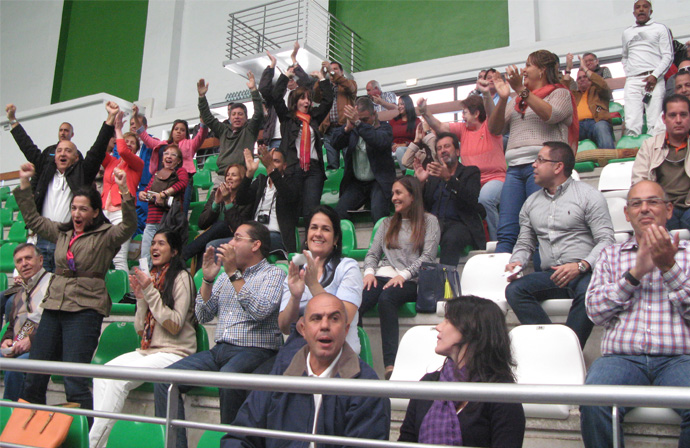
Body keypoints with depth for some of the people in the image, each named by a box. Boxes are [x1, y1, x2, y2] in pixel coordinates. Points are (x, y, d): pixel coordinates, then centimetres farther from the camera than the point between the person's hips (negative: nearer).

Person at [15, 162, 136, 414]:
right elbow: (32, 219, 28)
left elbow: (129, 226, -17)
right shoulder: (61, 233, 17)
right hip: (54, 306, 7)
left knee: (75, 381, -11)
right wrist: (24, 183, 24)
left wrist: (124, 191, -28)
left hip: (85, 309, -6)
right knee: (33, 379, 10)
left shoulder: (106, 236, 0)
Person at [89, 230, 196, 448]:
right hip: (148, 350, 7)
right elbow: (140, 330, 15)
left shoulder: (181, 277, -4)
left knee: (120, 376, -25)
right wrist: (141, 298, 1)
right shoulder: (152, 278, 16)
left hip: (174, 353, -7)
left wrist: (150, 292, -12)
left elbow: (175, 325, -13)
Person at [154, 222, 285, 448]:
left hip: (254, 351, -6)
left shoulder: (273, 274, 3)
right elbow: (203, 316, 16)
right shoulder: (225, 275, 22)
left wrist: (234, 273, -13)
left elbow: (260, 311, -16)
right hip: (219, 350, 6)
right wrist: (208, 278, 3)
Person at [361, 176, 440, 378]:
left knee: (386, 298, -38)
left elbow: (428, 257, 1)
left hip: (411, 281, -4)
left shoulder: (429, 221, 14)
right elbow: (372, 253, 21)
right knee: (356, 303, -31)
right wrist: (369, 271, -2)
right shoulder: (387, 223, 30)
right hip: (382, 276, 4)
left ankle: (391, 364, -41)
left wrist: (404, 275, -13)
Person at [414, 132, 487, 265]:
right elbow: (423, 206, 14)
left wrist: (449, 178, -17)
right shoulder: (433, 175, 24)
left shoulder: (471, 172, 13)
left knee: (451, 238, -37)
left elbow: (472, 200, -7)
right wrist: (421, 182, -2)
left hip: (459, 223, -3)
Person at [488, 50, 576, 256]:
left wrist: (522, 91, -12)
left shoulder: (560, 93, 13)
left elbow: (550, 115, -10)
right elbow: (495, 129, 17)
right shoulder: (517, 101, 29)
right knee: (506, 232, -7)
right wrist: (503, 98, 4)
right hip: (515, 167, 5)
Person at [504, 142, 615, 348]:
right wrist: (516, 262, 0)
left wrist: (580, 266, -21)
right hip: (550, 275, 4)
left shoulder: (588, 195, 4)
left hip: (584, 272, -4)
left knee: (588, 291, -38)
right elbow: (524, 243, 23)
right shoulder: (531, 202, 21)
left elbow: (606, 240, -5)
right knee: (514, 289, -24)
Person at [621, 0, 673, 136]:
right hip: (632, 81, 3)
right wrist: (627, 73, 13)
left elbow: (668, 56, 4)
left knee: (655, 123, -13)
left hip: (654, 79, -2)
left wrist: (655, 76, -11)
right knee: (631, 124, -12)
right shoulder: (626, 32, 24)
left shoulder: (660, 28, 13)